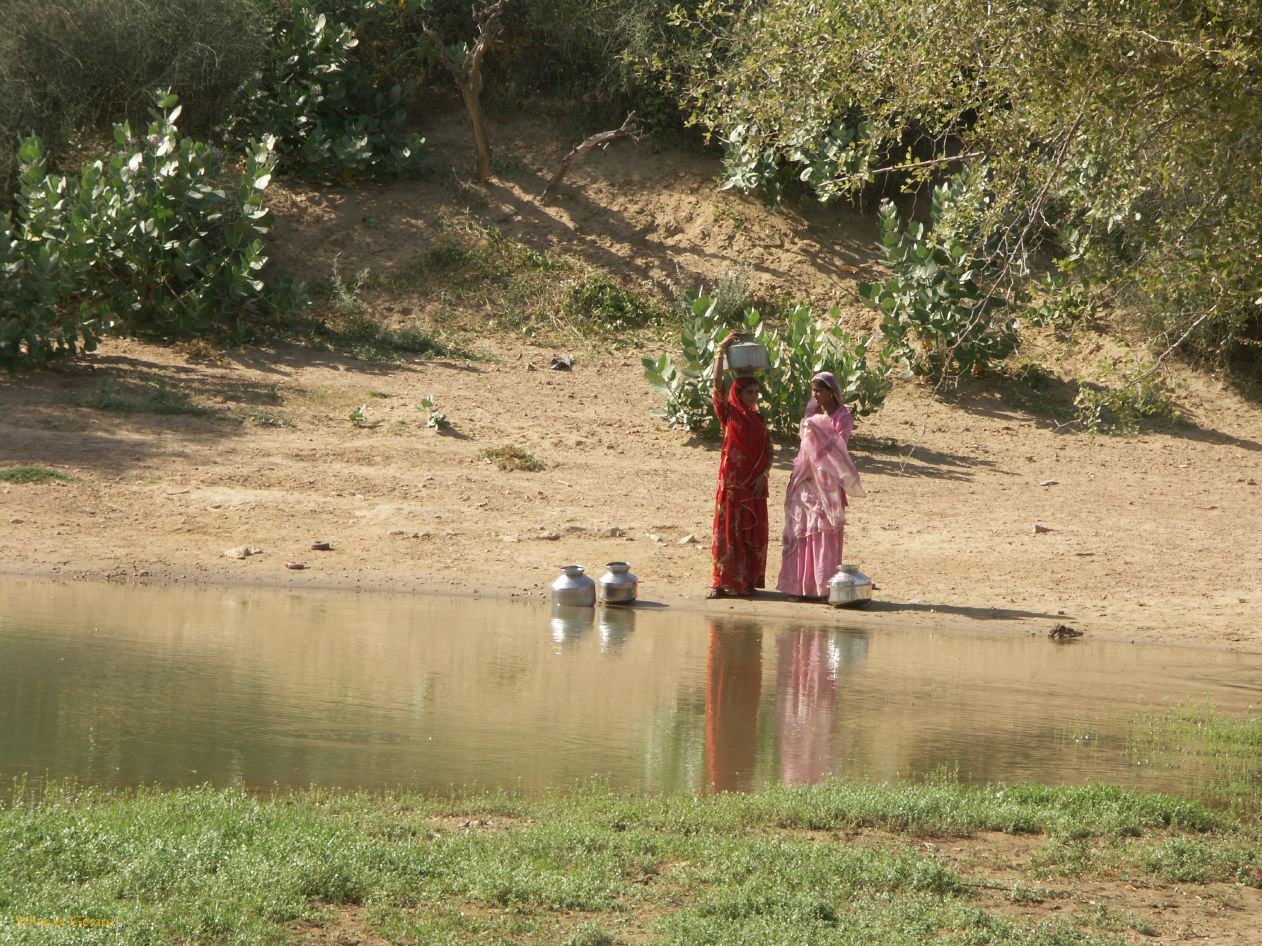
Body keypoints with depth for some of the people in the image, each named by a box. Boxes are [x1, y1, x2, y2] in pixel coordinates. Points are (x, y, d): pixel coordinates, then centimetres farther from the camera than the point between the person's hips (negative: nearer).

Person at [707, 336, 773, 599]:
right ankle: (720, 582, -2)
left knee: (753, 532, 5)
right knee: (727, 529, -4)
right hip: (732, 480, -4)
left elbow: (768, 451, 11)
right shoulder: (729, 414, -1)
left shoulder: (758, 419, 12)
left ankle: (747, 581, 11)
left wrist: (763, 475, -4)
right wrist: (721, 352, -16)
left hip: (755, 483, 4)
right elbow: (717, 386, -14)